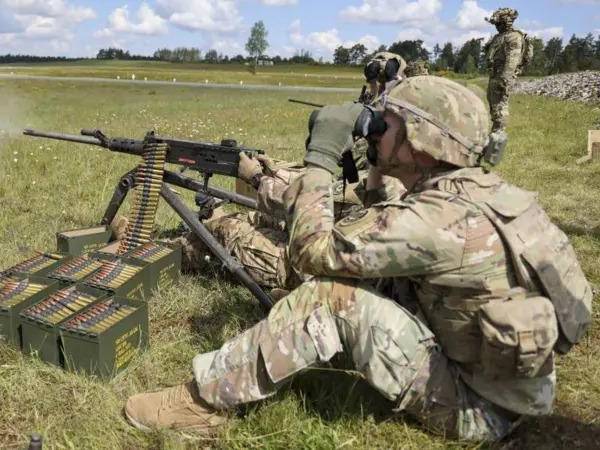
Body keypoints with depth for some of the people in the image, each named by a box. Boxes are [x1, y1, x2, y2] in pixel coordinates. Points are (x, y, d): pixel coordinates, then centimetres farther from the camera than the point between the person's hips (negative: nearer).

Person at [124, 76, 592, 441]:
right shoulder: (474, 189, 0)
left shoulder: (442, 217, -29)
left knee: (332, 294, -19)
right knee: (349, 276, 8)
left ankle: (206, 397, -5)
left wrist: (321, 158, -15)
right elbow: (376, 247, 15)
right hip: (495, 377, 9)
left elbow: (312, 249, -23)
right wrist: (375, 185, 4)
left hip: (478, 406, -9)